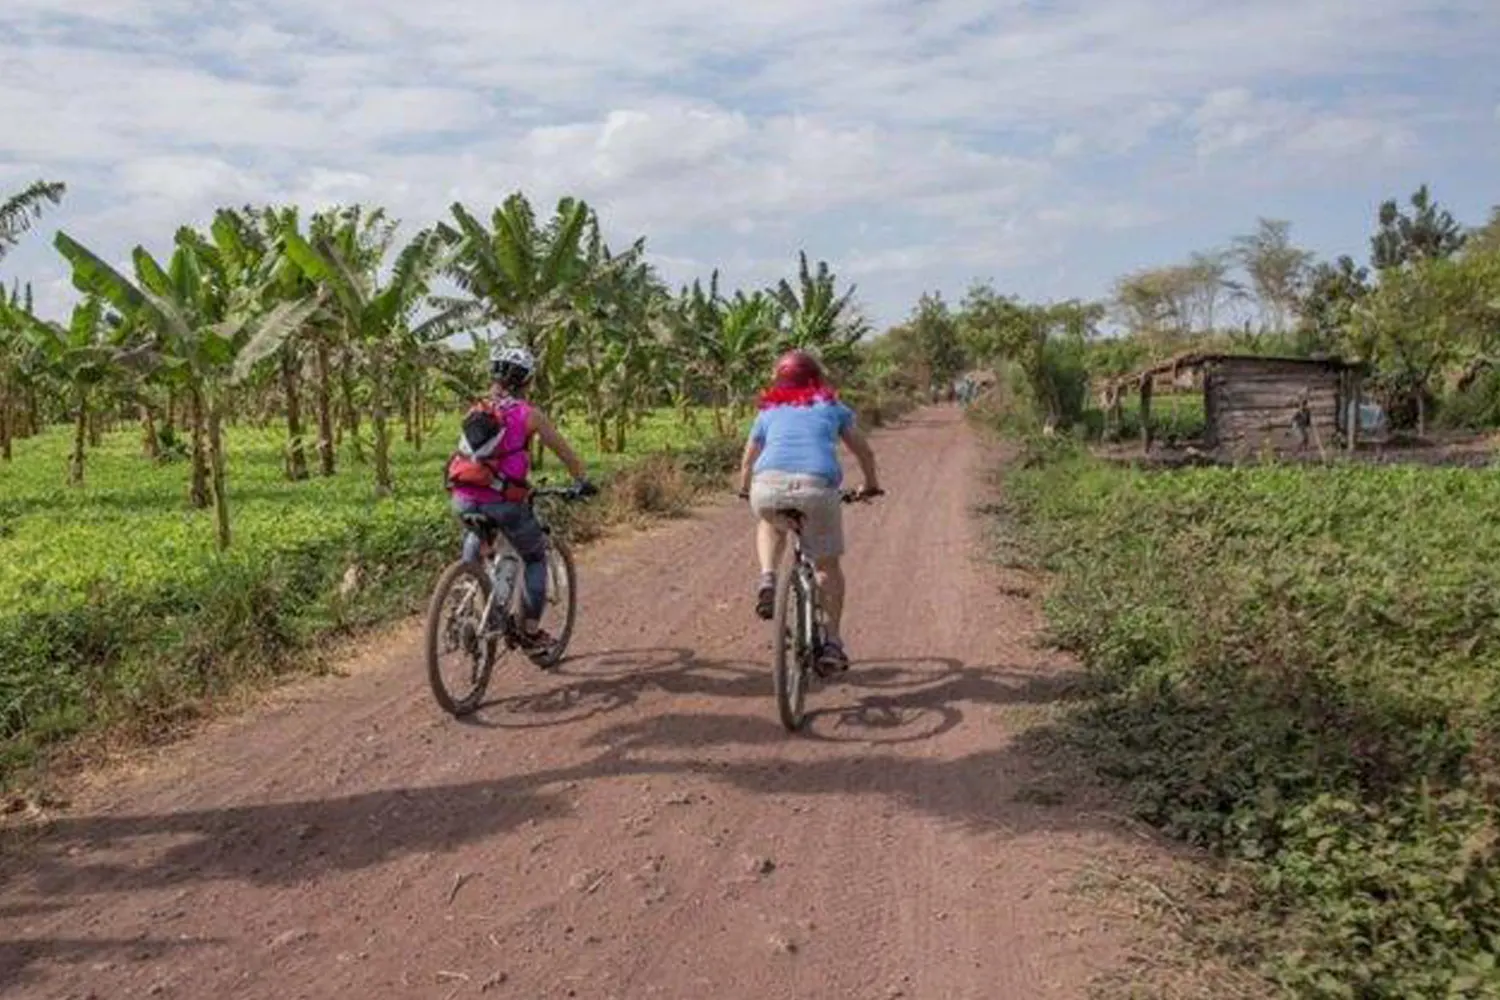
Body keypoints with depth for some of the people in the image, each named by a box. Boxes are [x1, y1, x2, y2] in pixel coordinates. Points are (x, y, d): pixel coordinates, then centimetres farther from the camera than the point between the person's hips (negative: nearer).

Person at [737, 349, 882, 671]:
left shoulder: (768, 412, 28)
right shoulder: (832, 407, 26)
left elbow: (748, 461, 35)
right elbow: (865, 452, 31)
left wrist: (745, 490, 55)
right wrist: (871, 485, 48)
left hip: (769, 485, 1)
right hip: (818, 487, -1)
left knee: (771, 525, 37)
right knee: (828, 565, 21)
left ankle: (767, 579, 14)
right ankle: (832, 640, 17)